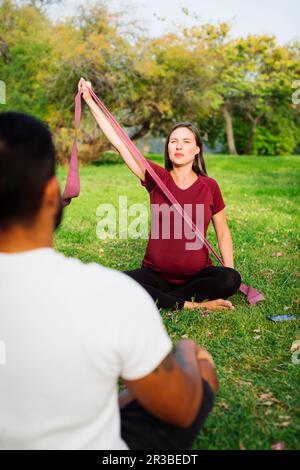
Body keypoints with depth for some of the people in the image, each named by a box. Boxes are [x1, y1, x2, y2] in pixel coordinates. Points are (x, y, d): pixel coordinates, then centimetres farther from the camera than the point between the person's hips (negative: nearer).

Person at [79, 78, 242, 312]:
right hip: (156, 273, 0)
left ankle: (161, 300, -18)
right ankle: (191, 305, -22)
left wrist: (230, 271, -6)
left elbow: (223, 232, 8)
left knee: (230, 279, -31)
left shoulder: (210, 186, -1)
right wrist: (90, 100, -4)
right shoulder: (157, 178, -1)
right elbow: (119, 142, -3)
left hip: (197, 274, 0)